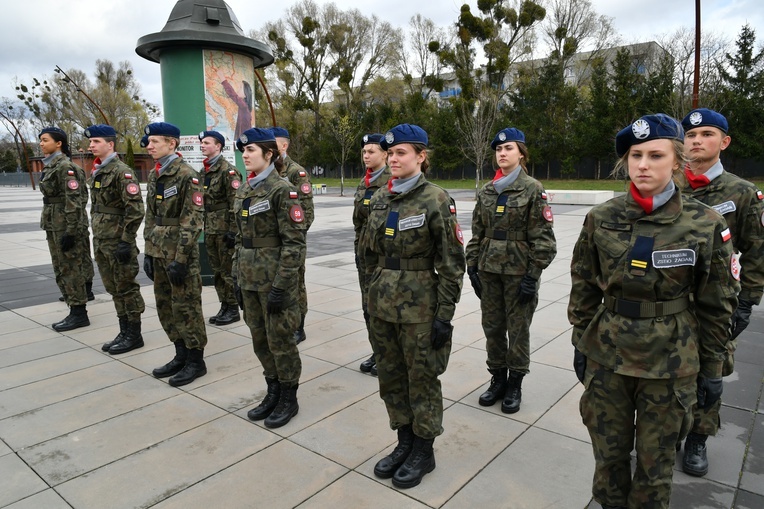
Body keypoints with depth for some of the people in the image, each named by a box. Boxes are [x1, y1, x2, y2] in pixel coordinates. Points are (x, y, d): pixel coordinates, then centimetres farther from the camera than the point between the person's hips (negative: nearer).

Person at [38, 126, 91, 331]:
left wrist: (70, 231, -22)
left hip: (66, 226, -10)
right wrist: (50, 227, 20)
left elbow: (73, 201, -20)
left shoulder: (66, 166, -14)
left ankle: (79, 314, 5)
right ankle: (76, 311, 21)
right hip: (54, 224, 10)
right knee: (61, 270, 13)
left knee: (71, 269, -4)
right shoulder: (50, 166, 15)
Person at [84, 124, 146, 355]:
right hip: (101, 240, 9)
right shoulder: (96, 171, 14)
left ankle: (134, 335, 11)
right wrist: (96, 236, 18)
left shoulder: (122, 172, -13)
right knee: (114, 289, 14)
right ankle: (124, 332, 24)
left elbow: (135, 209, -19)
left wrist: (126, 241, -20)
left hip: (118, 241, -9)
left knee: (126, 288, 0)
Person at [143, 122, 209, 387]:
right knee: (165, 306, 13)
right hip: (159, 251, 8)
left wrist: (180, 259, -19)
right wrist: (149, 251, 12)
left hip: (180, 252, -8)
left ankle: (196, 361, 13)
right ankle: (181, 355, 27)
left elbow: (193, 221, -17)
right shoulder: (154, 176, 11)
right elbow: (150, 217, 16)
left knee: (186, 307, 0)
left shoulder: (187, 175, -13)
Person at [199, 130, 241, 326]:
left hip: (224, 229, -8)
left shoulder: (228, 170, -11)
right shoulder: (205, 171, 14)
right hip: (210, 230, 8)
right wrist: (204, 228, 16)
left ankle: (233, 310, 10)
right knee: (217, 271, 12)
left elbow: (235, 204, -17)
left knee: (228, 270, 0)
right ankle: (224, 306, 22)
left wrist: (233, 230, -20)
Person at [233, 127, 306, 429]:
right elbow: (241, 238, 15)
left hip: (274, 279, -7)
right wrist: (237, 276, 12)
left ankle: (289, 399, 23)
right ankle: (273, 392, 33)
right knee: (259, 339, 16)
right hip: (249, 278, 7)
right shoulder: (244, 190, 10)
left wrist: (281, 285, -19)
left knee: (279, 340, 5)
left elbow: (295, 242, -17)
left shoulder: (282, 190, -13)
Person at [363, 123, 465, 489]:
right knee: (390, 376, 15)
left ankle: (423, 451, 28)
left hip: (419, 305, -6)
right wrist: (377, 293, 14)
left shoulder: (436, 199, -12)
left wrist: (445, 315, -13)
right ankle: (404, 442, 35)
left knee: (421, 378, 8)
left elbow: (452, 264, -11)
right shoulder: (379, 198, 6)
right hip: (382, 303, 6)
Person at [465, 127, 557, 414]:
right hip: (489, 270, 5)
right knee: (492, 326, 11)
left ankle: (515, 385, 23)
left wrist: (533, 275, -13)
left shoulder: (532, 189, -6)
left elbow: (542, 237, -9)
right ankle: (498, 379, 28)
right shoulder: (486, 191, 8)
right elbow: (477, 232, 11)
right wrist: (472, 267, 5)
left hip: (518, 271, -4)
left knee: (518, 328, 6)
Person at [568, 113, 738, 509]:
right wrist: (580, 344, 6)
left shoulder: (705, 224, -10)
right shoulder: (600, 219, -5)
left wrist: (712, 370, 2)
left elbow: (716, 306, -2)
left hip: (671, 364, -1)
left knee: (655, 462, 15)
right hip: (606, 357, 2)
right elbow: (583, 289, 3)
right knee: (609, 455, 16)